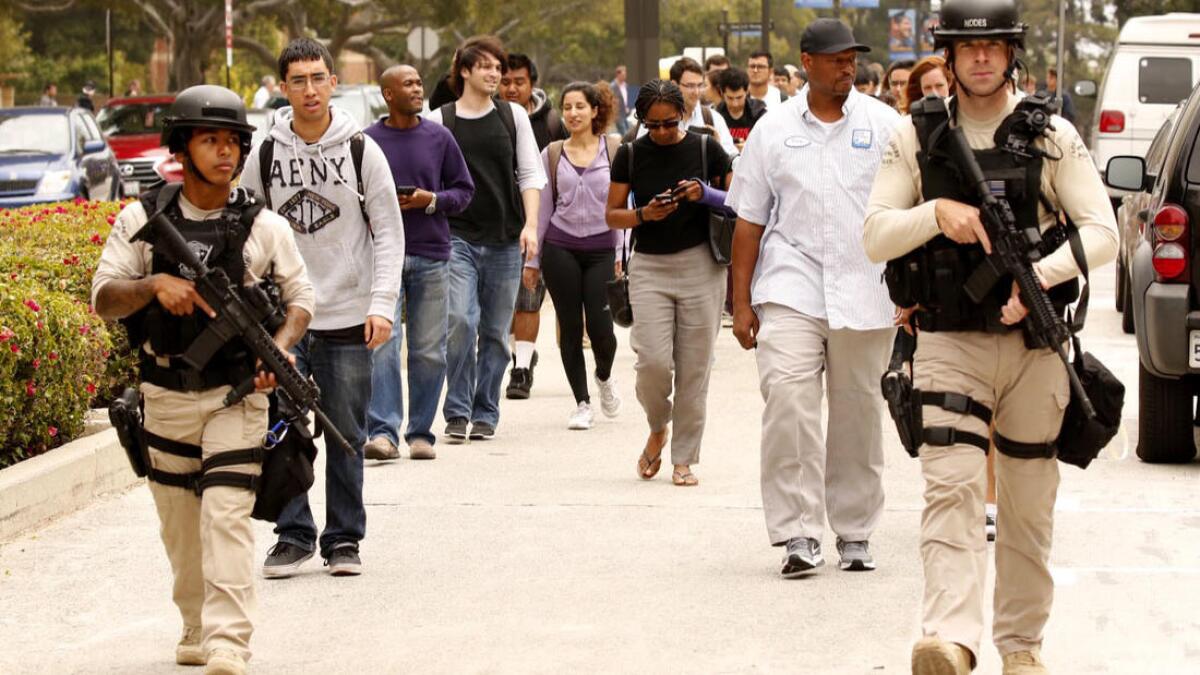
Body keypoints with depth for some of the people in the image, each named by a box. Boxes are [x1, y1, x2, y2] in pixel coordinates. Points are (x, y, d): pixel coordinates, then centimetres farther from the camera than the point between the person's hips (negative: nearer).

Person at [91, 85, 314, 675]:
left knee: (227, 515, -14)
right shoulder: (142, 220, -2)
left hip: (236, 395, -2)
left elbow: (300, 295, 7)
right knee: (179, 523, 13)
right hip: (166, 397, 2)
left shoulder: (263, 226, -3)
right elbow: (104, 298, -5)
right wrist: (155, 284, -24)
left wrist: (281, 345, -12)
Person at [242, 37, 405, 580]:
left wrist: (382, 304, -8)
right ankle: (293, 536, 9)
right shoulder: (265, 154, 3)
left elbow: (388, 232, 2)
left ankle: (344, 540, 14)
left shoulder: (361, 150, 0)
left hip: (347, 319, -1)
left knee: (346, 437, 4)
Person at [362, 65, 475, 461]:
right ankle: (382, 432, -14)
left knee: (429, 351, 4)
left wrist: (432, 200, -7)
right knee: (383, 344, -12)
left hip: (431, 255, 2)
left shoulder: (439, 138, 8)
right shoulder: (367, 141, 2)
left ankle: (421, 433, 12)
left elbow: (464, 190, 11)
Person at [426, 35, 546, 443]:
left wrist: (531, 225, -3)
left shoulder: (514, 116, 9)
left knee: (495, 332, 5)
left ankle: (485, 415, 14)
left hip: (505, 240, 2)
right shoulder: (439, 121, 3)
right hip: (457, 236, -2)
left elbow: (530, 174, 8)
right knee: (460, 320, -18)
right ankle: (457, 412, -9)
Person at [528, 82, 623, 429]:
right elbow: (544, 208, 10)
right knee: (570, 328, 1)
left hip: (601, 247, -1)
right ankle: (582, 403, 12)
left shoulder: (613, 150, 2)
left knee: (600, 326, -8)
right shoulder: (552, 154, 6)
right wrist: (533, 259, 9)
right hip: (561, 248, 1)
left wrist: (622, 254, -5)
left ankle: (604, 376, 24)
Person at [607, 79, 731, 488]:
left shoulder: (706, 149, 1)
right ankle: (658, 428, 20)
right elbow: (612, 215, 7)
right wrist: (644, 214, -13)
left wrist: (706, 195, -12)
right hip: (649, 266, 0)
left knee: (694, 366, -1)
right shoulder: (630, 155, 4)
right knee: (653, 361, -11)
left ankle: (684, 458, 9)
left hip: (700, 265, 0)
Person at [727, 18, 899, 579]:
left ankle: (855, 531, 20)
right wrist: (741, 303, 7)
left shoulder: (883, 124, 6)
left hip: (865, 294, 1)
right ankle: (799, 533, -12)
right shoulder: (773, 130, 8)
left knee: (857, 415, 7)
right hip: (790, 289, 0)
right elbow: (749, 221, 10)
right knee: (788, 404, -15)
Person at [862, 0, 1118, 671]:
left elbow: (1102, 233, -3)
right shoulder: (917, 136, 5)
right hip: (949, 342, -1)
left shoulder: (1053, 136, 3)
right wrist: (938, 212, -17)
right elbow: (875, 237, 1)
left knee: (1029, 503, 9)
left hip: (1035, 342, 1)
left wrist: (1041, 273, -20)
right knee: (951, 487, -16)